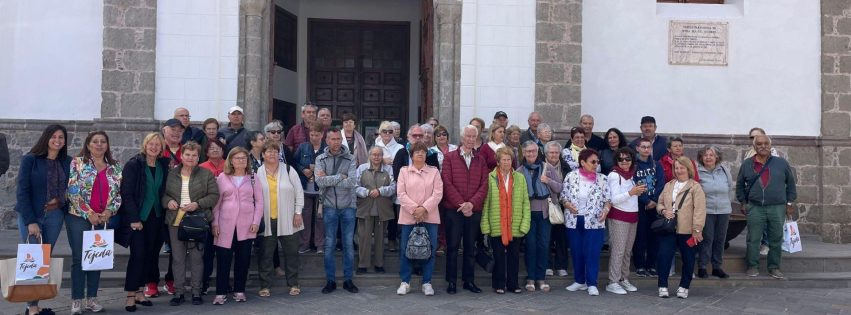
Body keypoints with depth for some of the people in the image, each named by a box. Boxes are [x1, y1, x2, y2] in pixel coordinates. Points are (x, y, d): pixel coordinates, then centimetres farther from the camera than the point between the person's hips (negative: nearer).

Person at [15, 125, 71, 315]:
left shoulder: (67, 162, 6)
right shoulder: (30, 160, -5)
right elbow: (22, 191, -9)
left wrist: (61, 202, -6)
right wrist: (30, 221, -14)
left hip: (55, 216, 3)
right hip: (31, 216, -3)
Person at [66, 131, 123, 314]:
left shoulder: (115, 167, 7)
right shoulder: (77, 163, -3)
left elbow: (119, 193, 7)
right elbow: (73, 191, -9)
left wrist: (109, 211, -9)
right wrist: (89, 213, -14)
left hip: (103, 219, 3)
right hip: (79, 217, -3)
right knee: (79, 258, -1)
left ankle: (92, 299, 16)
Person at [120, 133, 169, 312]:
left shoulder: (163, 166, 7)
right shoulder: (134, 164, -8)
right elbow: (127, 193, -11)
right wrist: (133, 218, -15)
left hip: (155, 217, 5)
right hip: (138, 216, -5)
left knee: (149, 254, 7)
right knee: (137, 254, -7)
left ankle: (139, 291, 17)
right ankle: (130, 296, 2)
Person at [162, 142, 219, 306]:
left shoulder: (206, 174, 1)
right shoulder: (171, 174, 8)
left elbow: (214, 195, -2)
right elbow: (163, 193, 13)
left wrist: (197, 204, -15)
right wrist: (168, 201, -8)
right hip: (175, 220, 2)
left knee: (196, 257, 2)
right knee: (177, 257, 6)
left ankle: (196, 292, 13)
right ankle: (179, 293, 15)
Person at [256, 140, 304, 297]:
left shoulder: (288, 170, 2)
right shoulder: (258, 173, 5)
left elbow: (299, 192, 2)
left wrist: (298, 212, -3)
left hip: (287, 220, 0)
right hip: (266, 221, 0)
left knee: (291, 252, 6)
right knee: (266, 254, 6)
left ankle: (293, 284, 18)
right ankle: (265, 286, 16)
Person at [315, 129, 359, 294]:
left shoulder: (350, 159, -1)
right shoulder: (321, 159, 0)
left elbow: (351, 182, -15)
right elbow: (320, 181, -14)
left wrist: (329, 180, -13)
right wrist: (340, 177, -13)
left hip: (348, 206, 0)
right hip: (329, 206, 0)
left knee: (349, 244, 6)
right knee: (329, 244, 6)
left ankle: (348, 279, 17)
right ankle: (330, 280, 16)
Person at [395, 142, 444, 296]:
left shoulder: (434, 171, 8)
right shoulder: (404, 171, 7)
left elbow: (438, 193, -2)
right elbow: (401, 193, -2)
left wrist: (424, 208, -14)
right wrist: (414, 209, -12)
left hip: (429, 216, 0)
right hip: (408, 216, 0)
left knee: (430, 250, 1)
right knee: (406, 250, 2)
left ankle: (427, 283, 12)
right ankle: (405, 282, 13)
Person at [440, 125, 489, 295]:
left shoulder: (481, 160, 10)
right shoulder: (450, 157, 3)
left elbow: (484, 185, 2)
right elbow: (447, 183, -6)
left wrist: (472, 203, -12)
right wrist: (461, 204, -13)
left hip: (474, 210, 3)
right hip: (453, 209, -2)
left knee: (470, 247, 8)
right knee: (452, 246, 2)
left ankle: (469, 280, 17)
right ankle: (451, 282, 9)